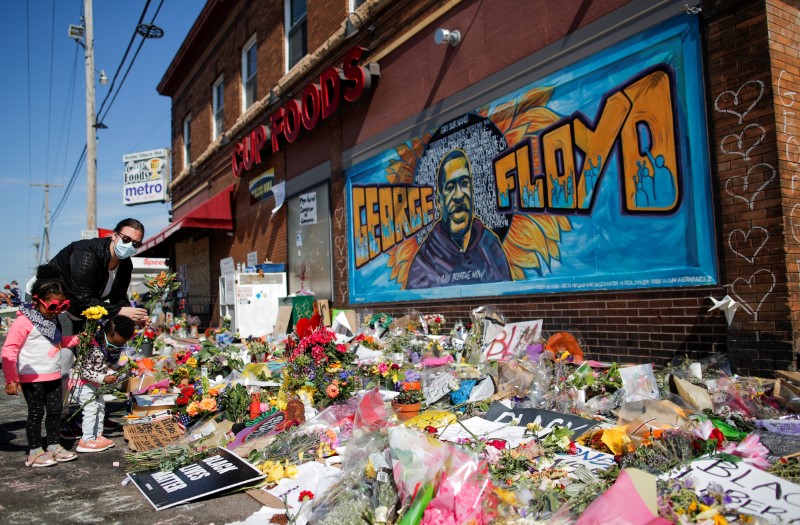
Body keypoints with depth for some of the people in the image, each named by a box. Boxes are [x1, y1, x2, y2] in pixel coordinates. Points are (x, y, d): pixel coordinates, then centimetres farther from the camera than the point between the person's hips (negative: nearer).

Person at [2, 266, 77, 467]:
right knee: (36, 413, 1)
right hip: (32, 378, -7)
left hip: (53, 376, 8)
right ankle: (34, 452, 14)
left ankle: (53, 446, 26)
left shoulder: (53, 320, 10)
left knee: (55, 411, 13)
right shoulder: (24, 321, -16)